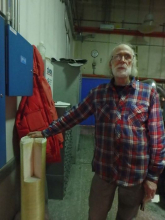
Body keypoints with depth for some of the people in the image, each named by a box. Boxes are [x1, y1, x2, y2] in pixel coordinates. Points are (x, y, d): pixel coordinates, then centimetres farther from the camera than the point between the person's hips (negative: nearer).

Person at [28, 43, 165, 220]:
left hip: (135, 172, 0)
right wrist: (46, 132, 4)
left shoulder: (149, 93, -5)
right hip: (104, 169, 1)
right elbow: (73, 116, 3)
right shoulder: (98, 93, -1)